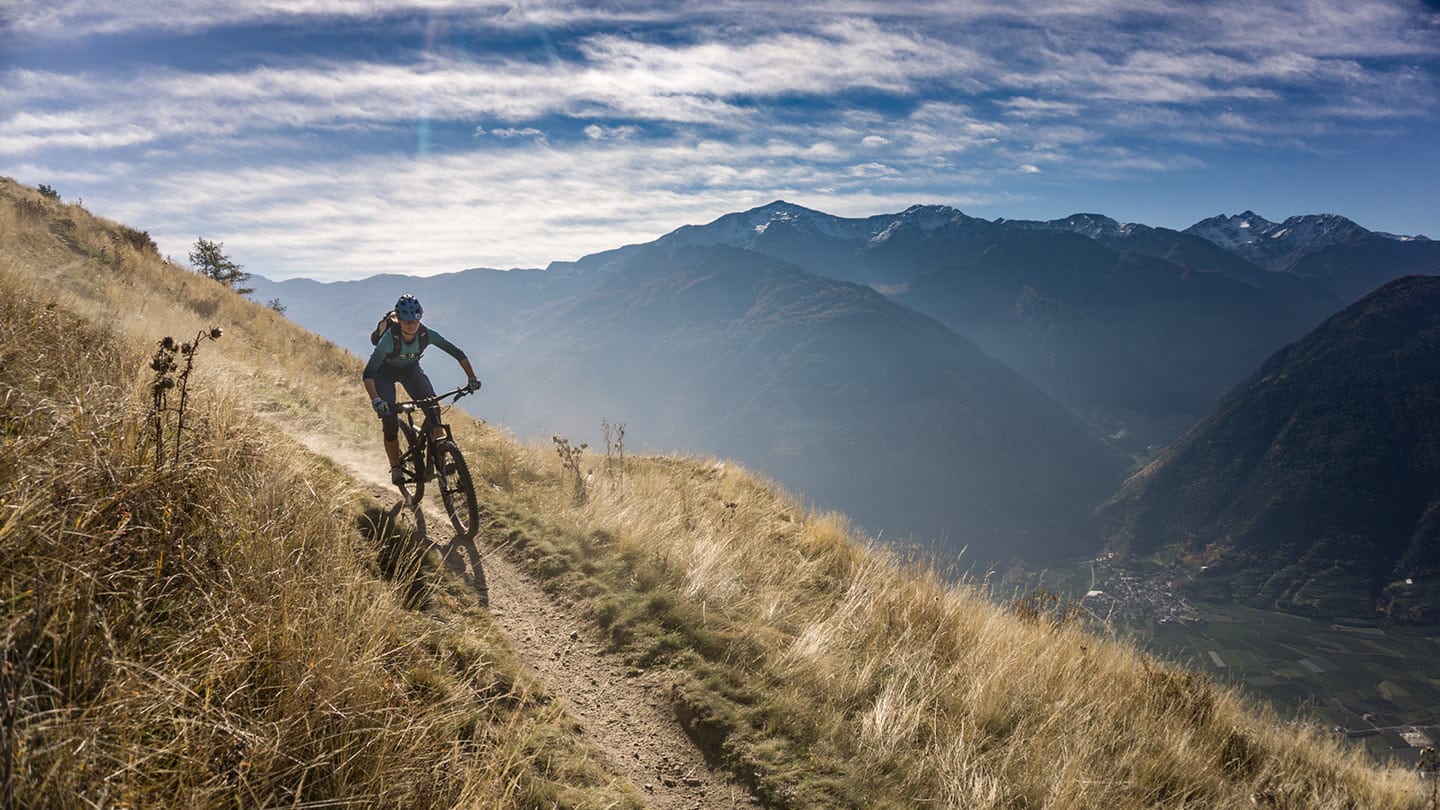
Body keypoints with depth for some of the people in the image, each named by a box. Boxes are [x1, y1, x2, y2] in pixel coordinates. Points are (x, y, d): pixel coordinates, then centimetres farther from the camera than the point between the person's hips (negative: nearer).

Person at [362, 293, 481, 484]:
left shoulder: (426, 334, -28)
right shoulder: (389, 338, -37)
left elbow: (458, 353, -22)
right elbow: (368, 373, -42)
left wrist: (472, 378, -33)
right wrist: (375, 400, -56)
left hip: (411, 369, 3)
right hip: (385, 373, -3)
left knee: (433, 410, -16)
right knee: (390, 423, -13)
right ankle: (395, 468, 5)